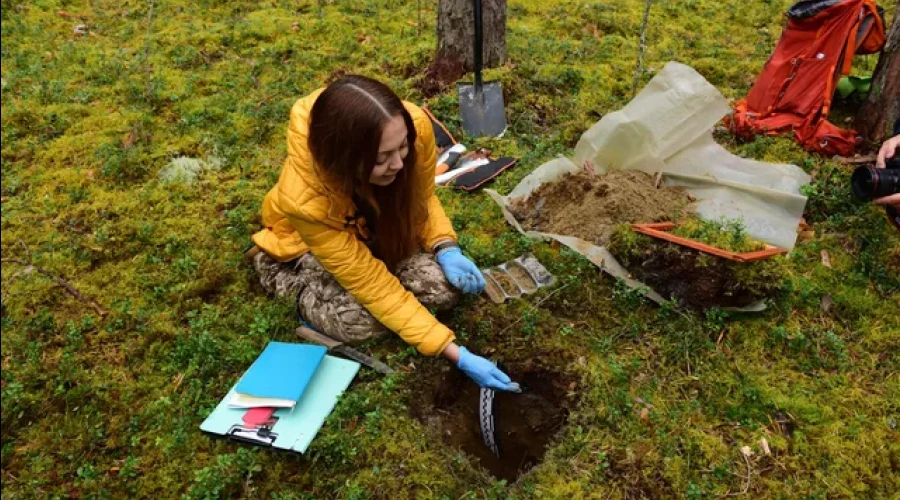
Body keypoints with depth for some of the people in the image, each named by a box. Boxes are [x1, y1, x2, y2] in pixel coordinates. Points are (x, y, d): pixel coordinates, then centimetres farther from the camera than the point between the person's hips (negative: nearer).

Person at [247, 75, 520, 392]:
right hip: (307, 241, -3)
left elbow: (422, 199, -10)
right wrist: (458, 356, -37)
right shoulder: (305, 198, -41)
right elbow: (373, 285, -35)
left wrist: (445, 249, -29)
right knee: (360, 321, -28)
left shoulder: (416, 128, -34)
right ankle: (278, 270, 2)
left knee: (444, 289, -19)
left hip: (380, 228, 4)